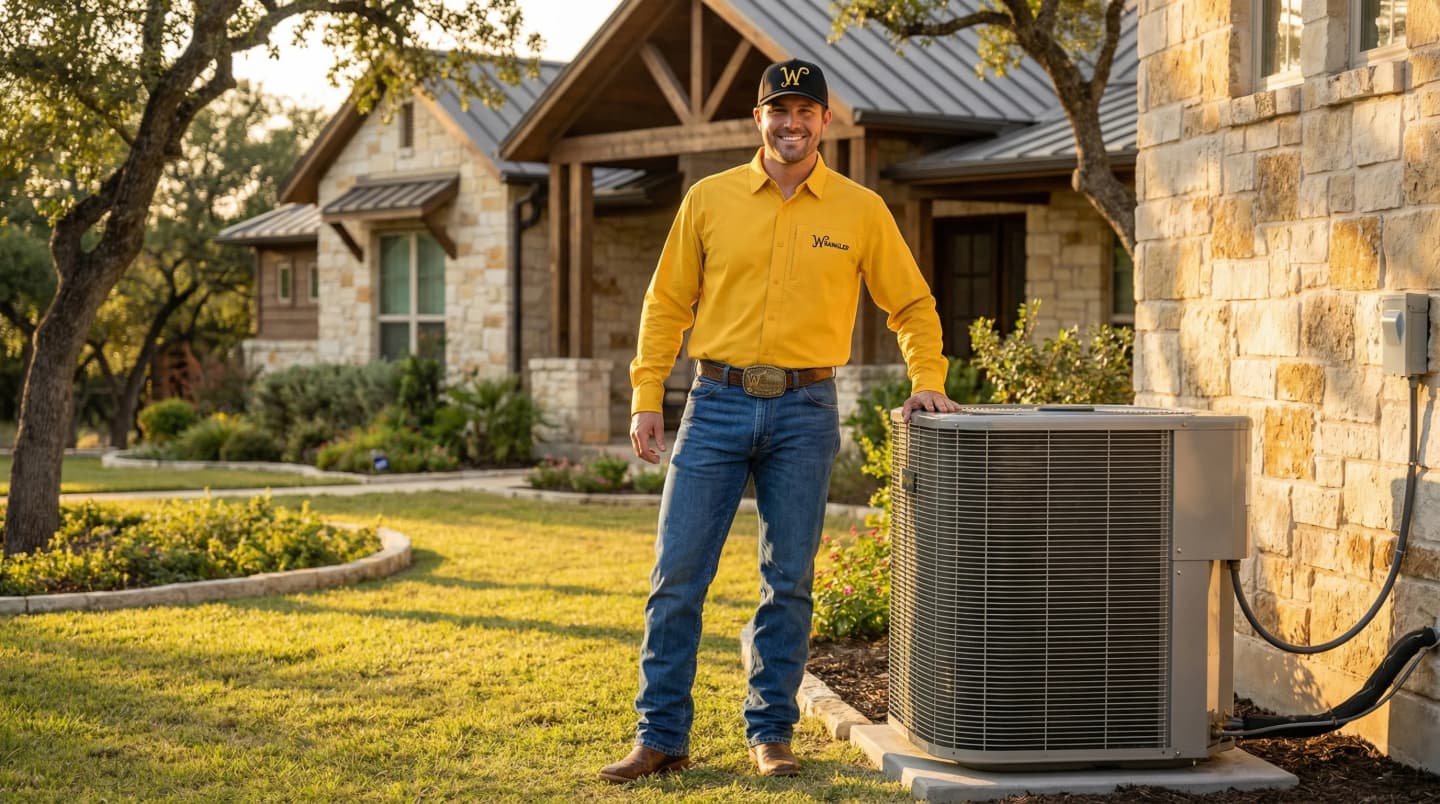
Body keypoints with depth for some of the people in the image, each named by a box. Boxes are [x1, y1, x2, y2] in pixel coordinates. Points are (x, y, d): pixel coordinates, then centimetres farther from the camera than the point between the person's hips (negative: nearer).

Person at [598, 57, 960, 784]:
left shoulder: (861, 212, 4)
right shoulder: (709, 199, 4)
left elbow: (912, 303, 13)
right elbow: (667, 303, 7)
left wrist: (927, 381, 1)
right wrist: (646, 399, 1)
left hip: (804, 412, 0)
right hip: (716, 404, 0)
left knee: (788, 582, 5)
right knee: (677, 574, -1)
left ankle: (771, 735, 17)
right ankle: (661, 737, 8)